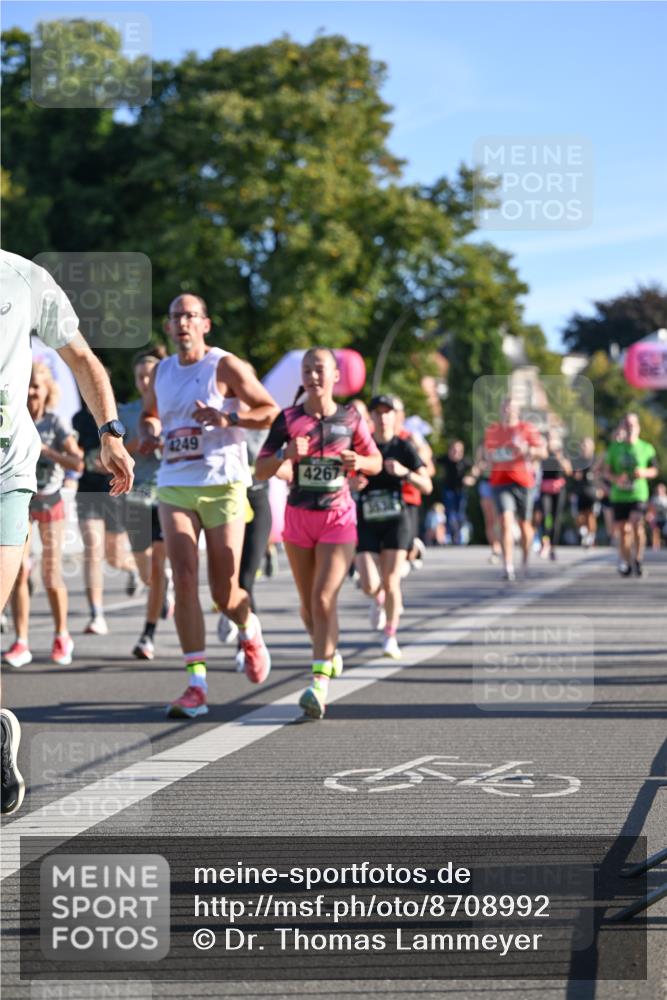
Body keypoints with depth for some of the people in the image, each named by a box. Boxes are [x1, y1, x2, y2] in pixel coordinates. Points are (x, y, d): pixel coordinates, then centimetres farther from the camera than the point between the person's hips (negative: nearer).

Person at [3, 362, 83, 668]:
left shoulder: (56, 423, -8)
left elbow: (77, 462, -19)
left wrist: (45, 449, -28)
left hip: (49, 502, -1)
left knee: (52, 576, 0)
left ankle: (62, 637, 19)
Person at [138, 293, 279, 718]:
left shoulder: (226, 366, -3)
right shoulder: (162, 372, 13)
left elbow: (271, 412, -3)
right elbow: (150, 413, 31)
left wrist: (228, 417, -19)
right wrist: (149, 433, 8)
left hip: (223, 486, -4)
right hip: (175, 488, 4)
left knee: (225, 592, -1)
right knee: (184, 580, -12)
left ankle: (251, 633, 37)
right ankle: (197, 686, -11)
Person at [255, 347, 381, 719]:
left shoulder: (351, 418, 0)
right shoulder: (288, 419, -1)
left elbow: (376, 463, 10)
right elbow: (261, 470, -2)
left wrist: (358, 462, -12)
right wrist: (286, 454, -22)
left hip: (338, 518, -2)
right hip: (299, 517, 2)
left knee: (324, 598, -16)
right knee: (309, 604, 12)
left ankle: (320, 683, -20)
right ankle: (330, 654, 40)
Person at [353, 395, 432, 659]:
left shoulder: (404, 447, -1)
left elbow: (427, 487, -3)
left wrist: (404, 472, -19)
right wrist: (353, 484, -10)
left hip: (396, 521, -1)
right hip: (366, 523, 1)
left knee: (391, 582, -7)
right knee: (370, 586, -10)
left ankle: (390, 637, 12)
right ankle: (379, 599, 28)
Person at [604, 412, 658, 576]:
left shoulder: (647, 448, 4)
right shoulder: (615, 448, 6)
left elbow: (654, 470, 10)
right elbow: (607, 472, 9)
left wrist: (644, 473, -11)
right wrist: (616, 478, -12)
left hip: (639, 494, -2)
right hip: (619, 495, 2)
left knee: (637, 523, -21)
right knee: (623, 529, 5)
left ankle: (638, 559, -10)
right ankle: (626, 564, 19)